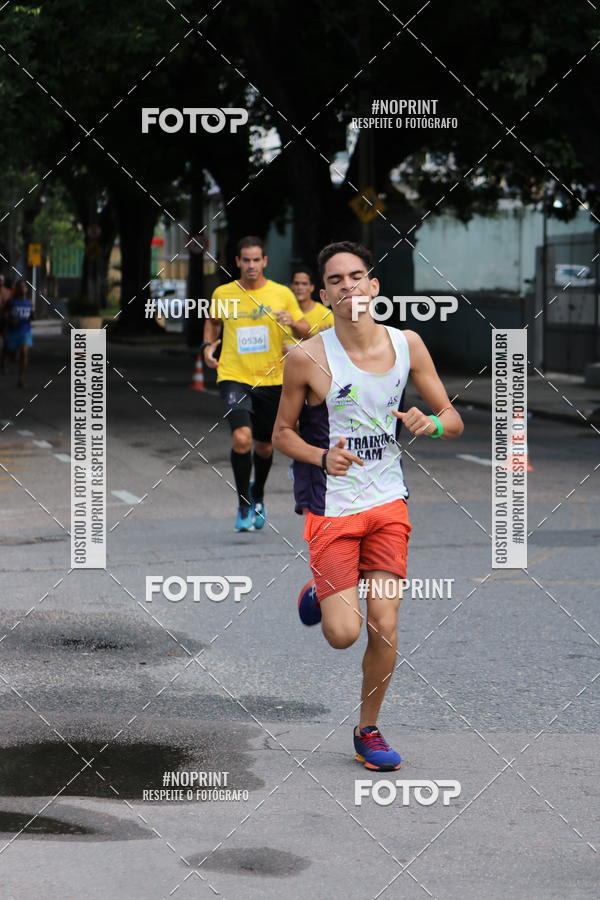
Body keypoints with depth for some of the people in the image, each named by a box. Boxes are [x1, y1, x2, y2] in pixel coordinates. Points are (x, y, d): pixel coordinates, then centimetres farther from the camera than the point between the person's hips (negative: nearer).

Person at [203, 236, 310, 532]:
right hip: (234, 377, -1)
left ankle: (258, 494, 44)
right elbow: (213, 320, 23)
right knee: (241, 438, -22)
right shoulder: (223, 294, 2)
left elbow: (305, 332, 3)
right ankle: (243, 505, -6)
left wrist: (293, 323, -19)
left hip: (271, 380, 1)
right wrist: (208, 345, 5)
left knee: (264, 447, 14)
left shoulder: (281, 294, 0)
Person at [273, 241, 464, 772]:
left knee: (385, 629, -1)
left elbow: (454, 421, 5)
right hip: (331, 507, -3)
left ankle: (368, 730, 21)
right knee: (343, 634, -7)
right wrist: (322, 457, -21)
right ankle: (320, 594, 29)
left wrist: (430, 423, -18)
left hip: (389, 503, 3)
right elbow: (282, 433, -2)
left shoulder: (407, 345, -2)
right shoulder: (307, 358, -12)